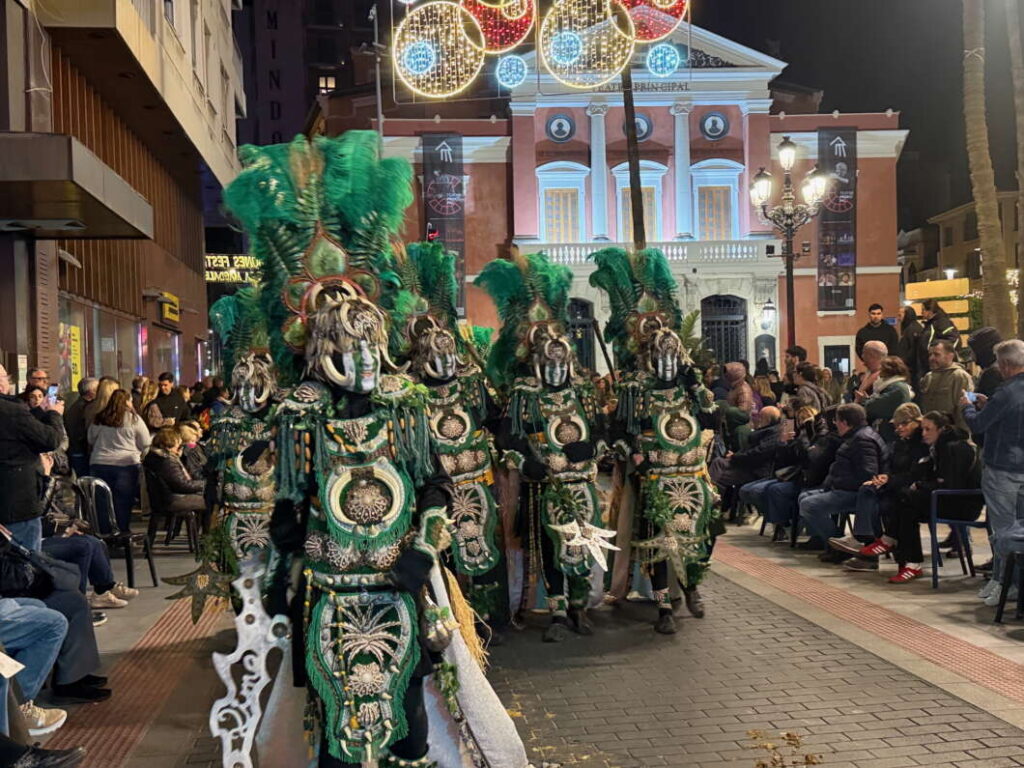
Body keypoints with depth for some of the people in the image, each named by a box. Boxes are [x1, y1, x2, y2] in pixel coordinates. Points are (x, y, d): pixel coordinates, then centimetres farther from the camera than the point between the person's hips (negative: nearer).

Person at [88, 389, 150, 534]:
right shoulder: (133, 419, -6)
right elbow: (145, 443, -2)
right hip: (127, 464, -3)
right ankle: (122, 533, 4)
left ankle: (104, 532, 15)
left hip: (99, 463, 3)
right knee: (123, 501, 2)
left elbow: (91, 440, 16)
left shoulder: (99, 419, 3)